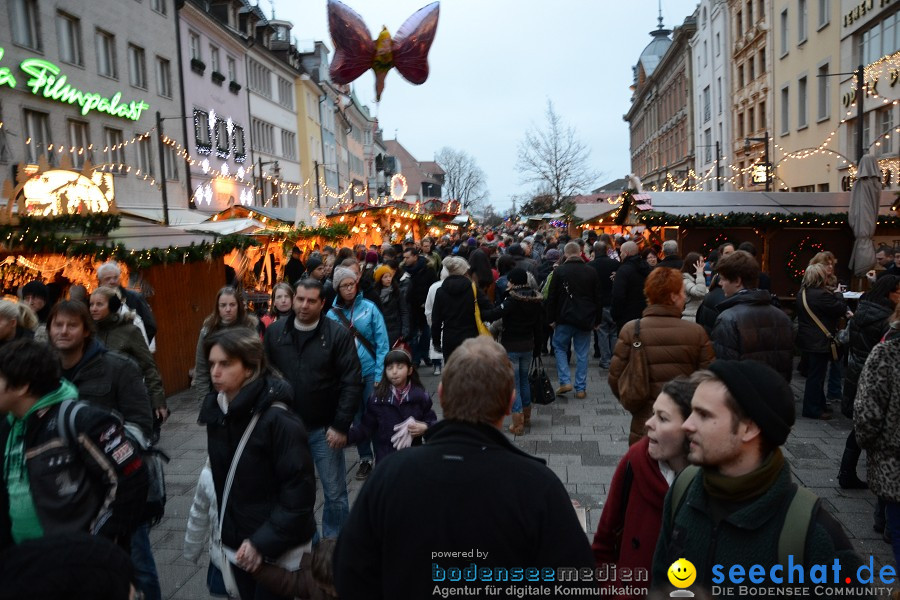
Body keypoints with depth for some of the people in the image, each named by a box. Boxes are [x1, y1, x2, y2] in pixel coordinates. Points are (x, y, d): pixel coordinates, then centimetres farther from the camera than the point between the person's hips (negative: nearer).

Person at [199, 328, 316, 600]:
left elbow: (299, 491, -21)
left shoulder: (278, 420, -22)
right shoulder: (216, 410, -1)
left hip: (277, 550, -6)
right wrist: (225, 532, 11)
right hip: (237, 545, 6)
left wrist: (264, 542, -20)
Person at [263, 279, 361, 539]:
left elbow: (352, 382, -10)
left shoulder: (338, 334, -9)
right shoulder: (274, 332, 1)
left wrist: (341, 426, -13)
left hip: (324, 429, -3)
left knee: (335, 494, 8)